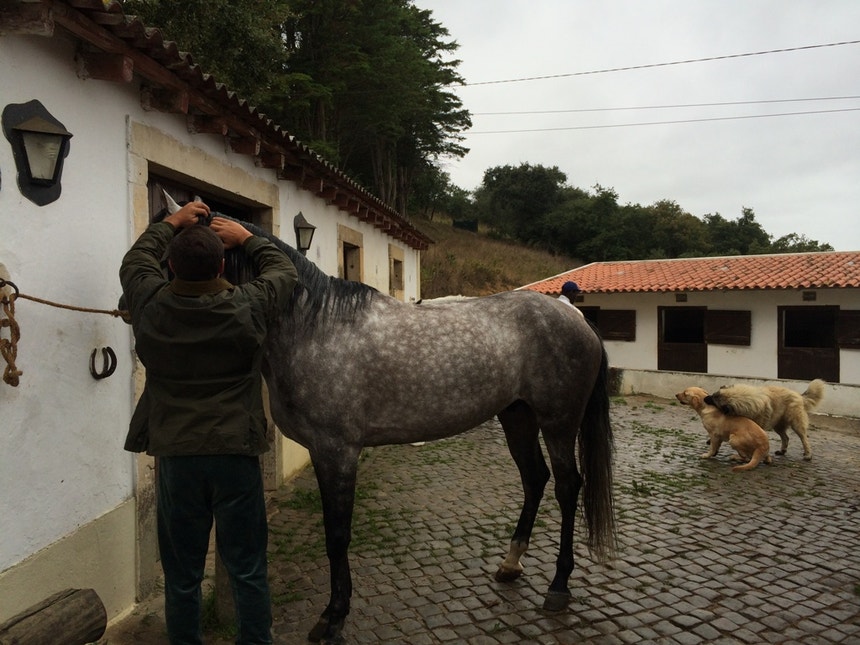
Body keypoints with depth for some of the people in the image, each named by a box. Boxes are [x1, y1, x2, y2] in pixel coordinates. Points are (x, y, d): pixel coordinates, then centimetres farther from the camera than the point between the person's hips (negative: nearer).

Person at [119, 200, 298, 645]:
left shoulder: (151, 307, -5)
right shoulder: (245, 308, -11)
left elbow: (134, 261, 17)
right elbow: (284, 271, 8)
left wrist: (171, 223, 27)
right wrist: (246, 238, 17)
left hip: (174, 457, 2)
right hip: (236, 454, -1)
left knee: (181, 575, 15)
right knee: (248, 571, 11)